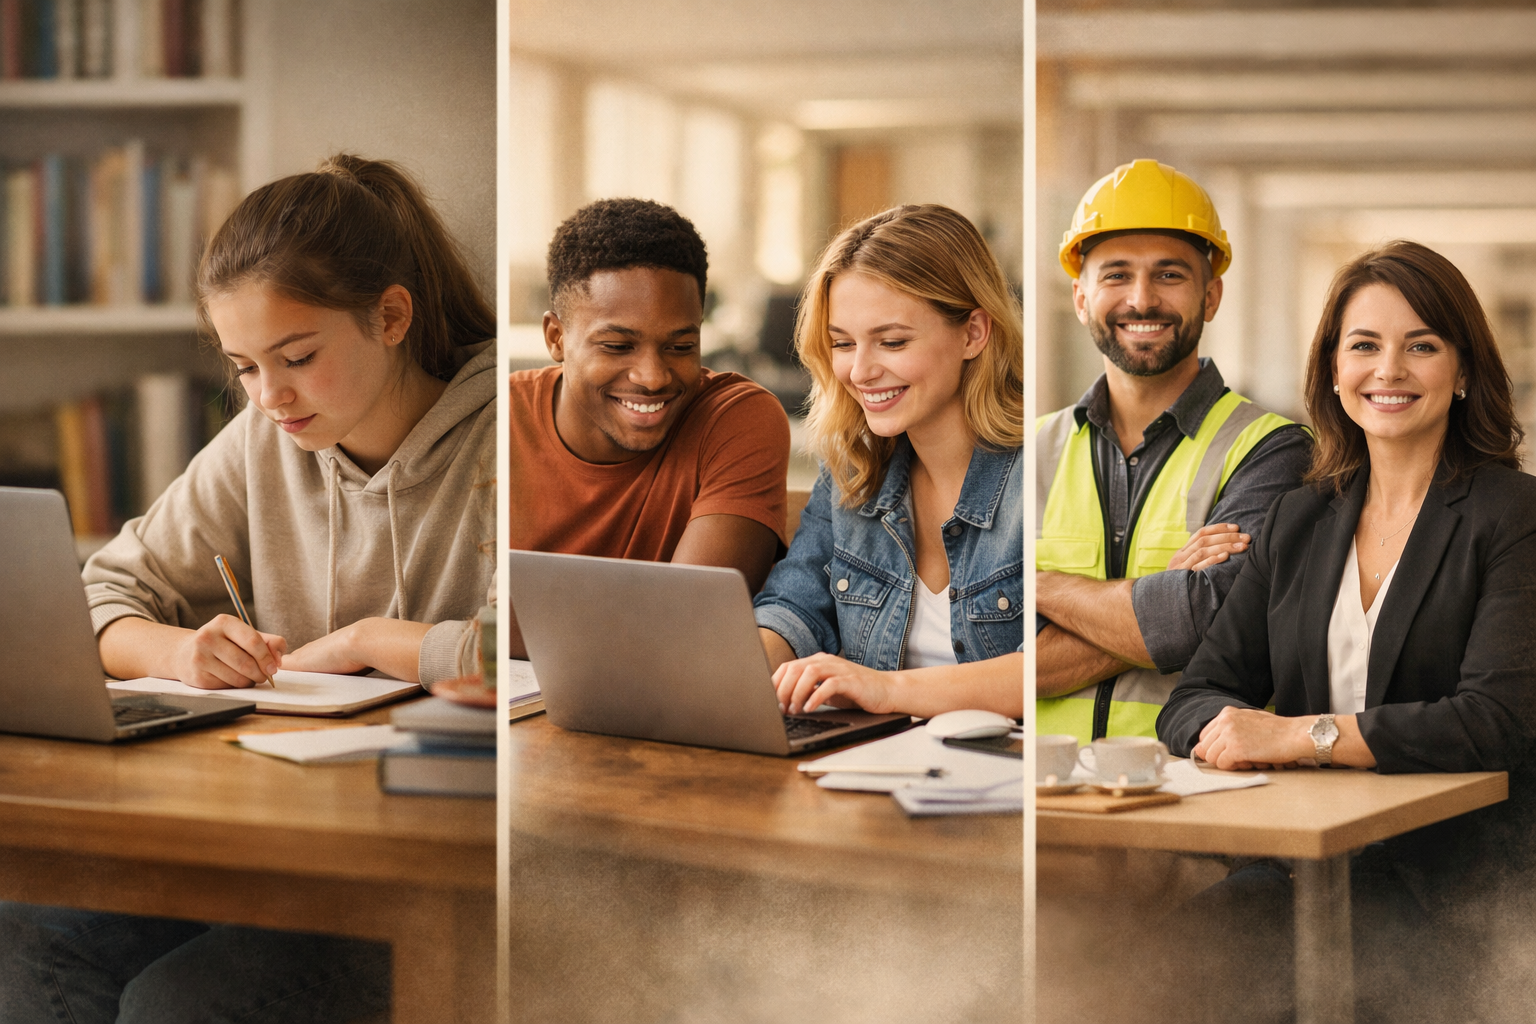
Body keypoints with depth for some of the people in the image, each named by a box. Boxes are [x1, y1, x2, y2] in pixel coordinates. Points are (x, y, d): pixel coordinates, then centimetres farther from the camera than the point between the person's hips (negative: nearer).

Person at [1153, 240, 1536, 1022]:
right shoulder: (1299, 520, 16)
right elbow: (1194, 699, 12)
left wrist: (1298, 734, -18)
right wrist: (1229, 727, -13)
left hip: (1452, 878, -4)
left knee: (1205, 955, -30)